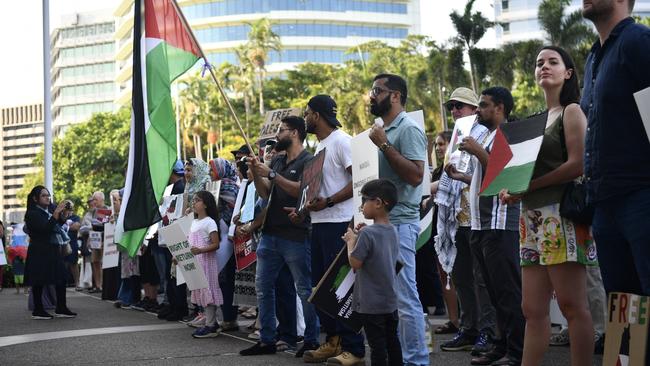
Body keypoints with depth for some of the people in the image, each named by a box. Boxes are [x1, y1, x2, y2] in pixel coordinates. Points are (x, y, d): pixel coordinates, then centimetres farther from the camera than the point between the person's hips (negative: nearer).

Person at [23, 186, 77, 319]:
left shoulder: (48, 211, 13)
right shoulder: (32, 214, -9)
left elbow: (58, 227, 17)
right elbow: (45, 229, -21)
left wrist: (63, 216, 1)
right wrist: (56, 213, -23)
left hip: (52, 251, 8)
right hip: (39, 252, -8)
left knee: (61, 279, 3)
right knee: (39, 281, -2)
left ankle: (61, 309, 5)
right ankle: (38, 311, 4)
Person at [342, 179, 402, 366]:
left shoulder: (367, 233, -20)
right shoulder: (392, 231, 5)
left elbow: (355, 263, -17)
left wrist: (351, 241, -3)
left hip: (371, 303, -8)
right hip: (391, 301, 8)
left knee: (377, 345, -3)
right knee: (392, 341, 15)